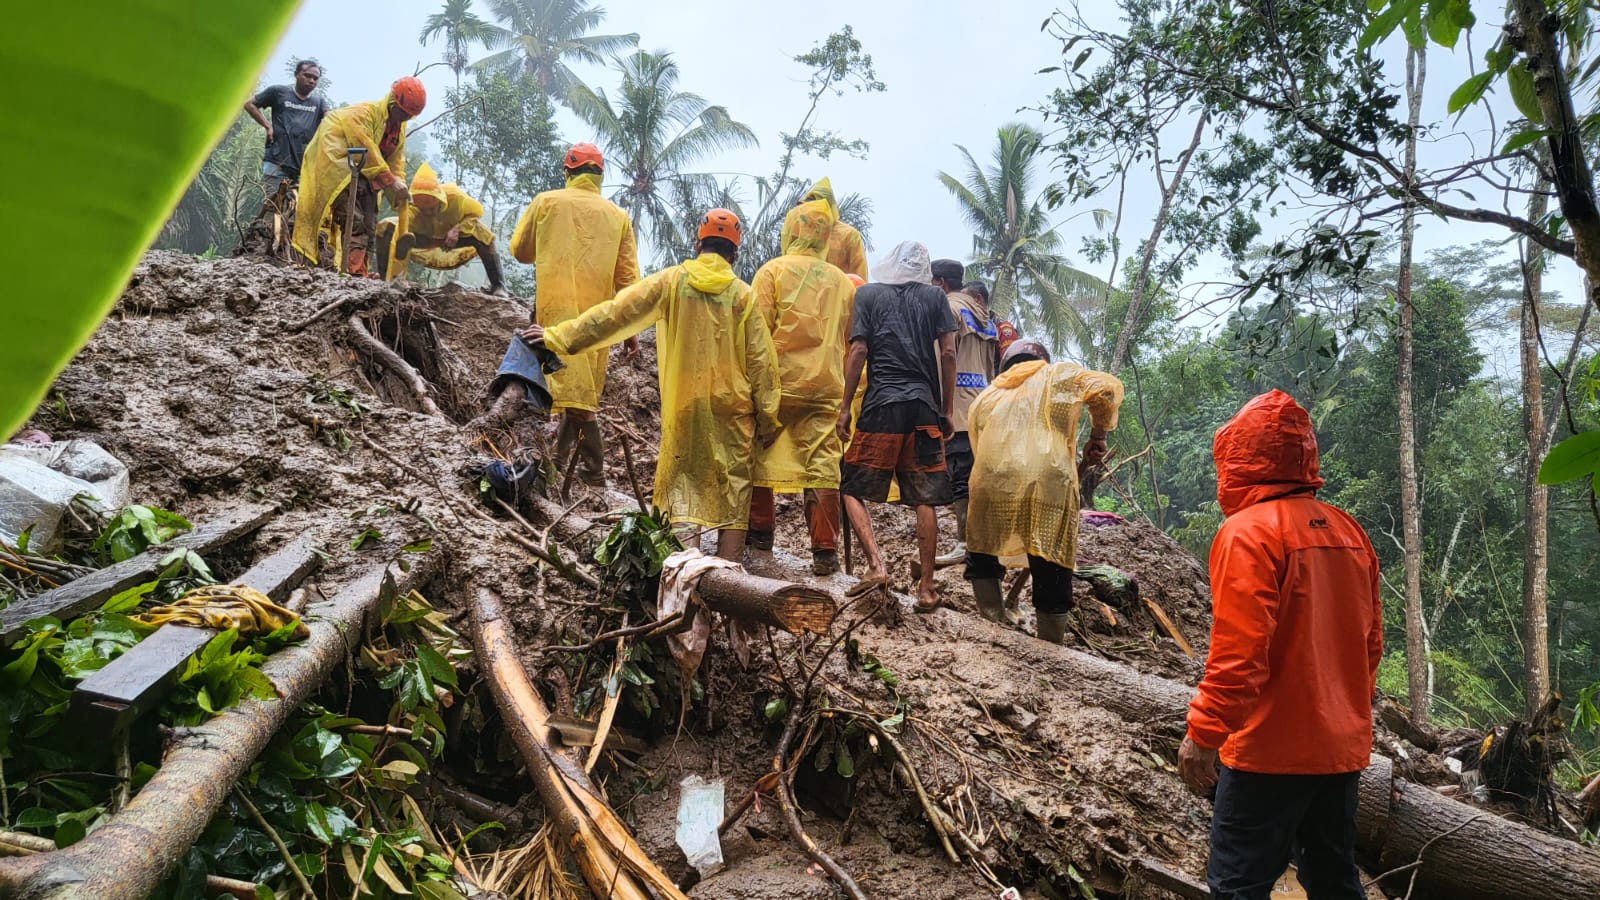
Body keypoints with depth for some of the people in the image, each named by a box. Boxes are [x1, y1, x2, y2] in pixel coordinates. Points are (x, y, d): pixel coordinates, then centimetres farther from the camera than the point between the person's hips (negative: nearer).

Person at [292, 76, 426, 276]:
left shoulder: (399, 127, 8)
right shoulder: (362, 114, -20)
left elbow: (397, 159, 4)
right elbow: (369, 153, -29)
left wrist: (400, 187, -12)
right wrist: (390, 182, -32)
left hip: (363, 178, 9)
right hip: (339, 169, -9)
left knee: (368, 227, 5)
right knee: (354, 221, -20)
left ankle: (360, 272, 6)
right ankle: (353, 271, -26)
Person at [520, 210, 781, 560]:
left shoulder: (672, 280, 0)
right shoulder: (743, 294, 0)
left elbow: (615, 313, -1)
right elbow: (762, 360, -1)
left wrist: (560, 337, 6)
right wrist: (768, 419, 5)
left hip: (683, 406, 0)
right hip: (732, 409, 0)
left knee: (682, 488, 8)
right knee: (732, 493, 5)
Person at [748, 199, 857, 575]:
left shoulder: (774, 270, -2)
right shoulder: (842, 281, 11)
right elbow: (850, 340, 15)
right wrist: (848, 395, 22)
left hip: (779, 382, -3)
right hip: (826, 388, 3)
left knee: (760, 454, 15)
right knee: (823, 466, 3)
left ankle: (761, 530, 22)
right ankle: (825, 551, 1)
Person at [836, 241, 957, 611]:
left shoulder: (868, 294, 8)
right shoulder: (935, 296, 11)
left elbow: (859, 351, -1)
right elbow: (948, 354, 4)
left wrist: (844, 407, 3)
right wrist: (947, 411, 10)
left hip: (881, 404, -2)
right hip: (924, 406, 2)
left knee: (853, 489, 6)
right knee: (925, 499, 5)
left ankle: (876, 563, -12)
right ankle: (926, 587, 6)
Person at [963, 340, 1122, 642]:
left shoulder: (985, 398, 30)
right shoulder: (1058, 374, 23)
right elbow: (1108, 388, 9)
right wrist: (1098, 434, 20)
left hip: (991, 482, 2)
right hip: (1050, 484, -2)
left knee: (982, 560, 23)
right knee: (1052, 573, 9)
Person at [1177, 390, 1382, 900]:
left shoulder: (1249, 532, -14)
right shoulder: (1348, 531, 9)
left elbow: (1238, 651, -20)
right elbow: (1370, 641, 15)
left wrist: (1202, 733, -14)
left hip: (1273, 749, -8)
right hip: (1343, 746, 8)